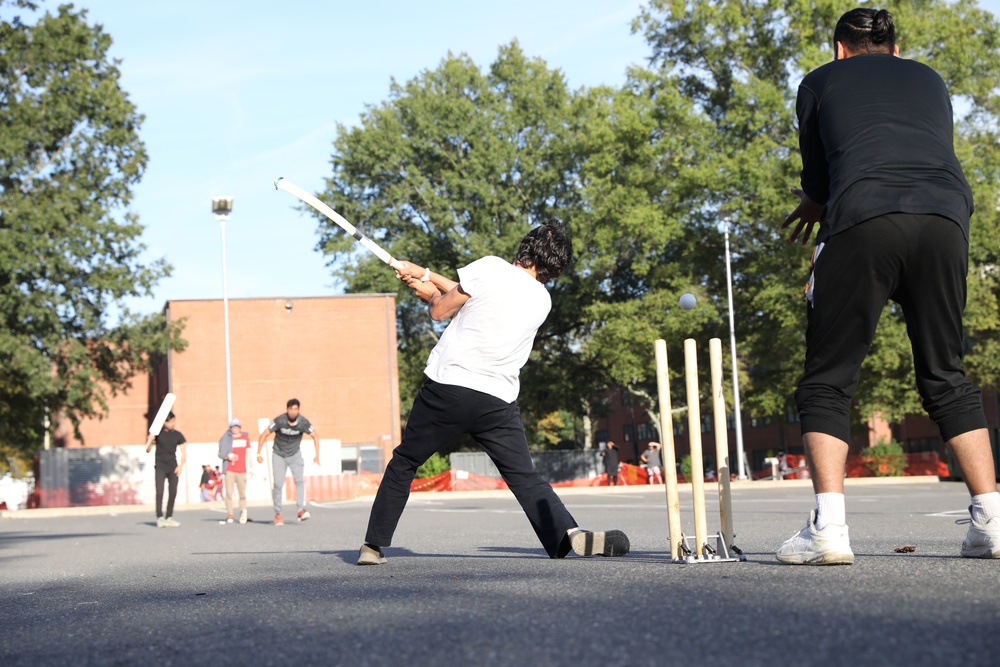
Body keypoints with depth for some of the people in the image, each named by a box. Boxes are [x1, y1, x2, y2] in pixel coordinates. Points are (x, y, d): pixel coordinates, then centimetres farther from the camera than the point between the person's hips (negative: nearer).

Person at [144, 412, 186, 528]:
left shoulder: (178, 435, 7)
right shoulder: (158, 433, 1)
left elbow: (183, 453, 9)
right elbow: (147, 450, 1)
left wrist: (181, 465, -6)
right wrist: (150, 440, -17)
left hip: (173, 467, 3)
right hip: (160, 467, -3)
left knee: (173, 492, 1)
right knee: (159, 492, -11)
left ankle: (169, 517, 8)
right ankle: (160, 517, -13)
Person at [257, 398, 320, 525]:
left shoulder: (303, 422, -17)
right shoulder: (280, 420, -21)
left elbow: (315, 436, 0)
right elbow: (264, 435, -12)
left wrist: (317, 455, -6)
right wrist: (258, 454, -15)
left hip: (294, 455, 1)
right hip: (278, 455, -1)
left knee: (299, 479, -20)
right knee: (278, 484, -6)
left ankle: (301, 510, -30)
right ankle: (278, 514, 6)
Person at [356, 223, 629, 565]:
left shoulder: (490, 267, -4)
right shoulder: (542, 301, 12)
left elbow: (440, 311, 3)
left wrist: (432, 293, 26)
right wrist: (424, 274, 25)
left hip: (446, 388, -2)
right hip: (498, 402, 3)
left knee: (403, 463, 13)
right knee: (525, 477, 5)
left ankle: (374, 544, 14)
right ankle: (568, 532, -18)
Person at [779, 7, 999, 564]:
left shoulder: (820, 82, 23)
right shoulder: (931, 80, 32)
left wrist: (818, 206, 49)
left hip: (864, 222, -3)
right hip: (947, 218, 3)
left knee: (828, 379, 2)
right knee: (947, 377, 14)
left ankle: (829, 527, -12)